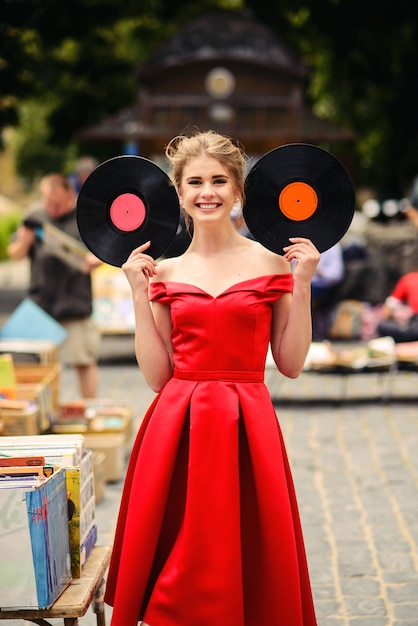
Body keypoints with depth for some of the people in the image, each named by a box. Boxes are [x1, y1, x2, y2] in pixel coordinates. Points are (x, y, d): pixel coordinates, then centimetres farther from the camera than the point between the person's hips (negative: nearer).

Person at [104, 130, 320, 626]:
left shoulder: (271, 262, 3)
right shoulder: (163, 272, 6)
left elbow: (291, 364, 2)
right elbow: (156, 375, 2)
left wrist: (302, 286, -6)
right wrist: (138, 294, -1)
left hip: (247, 430, -1)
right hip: (178, 431, 1)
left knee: (248, 563, 2)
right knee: (178, 579, 4)